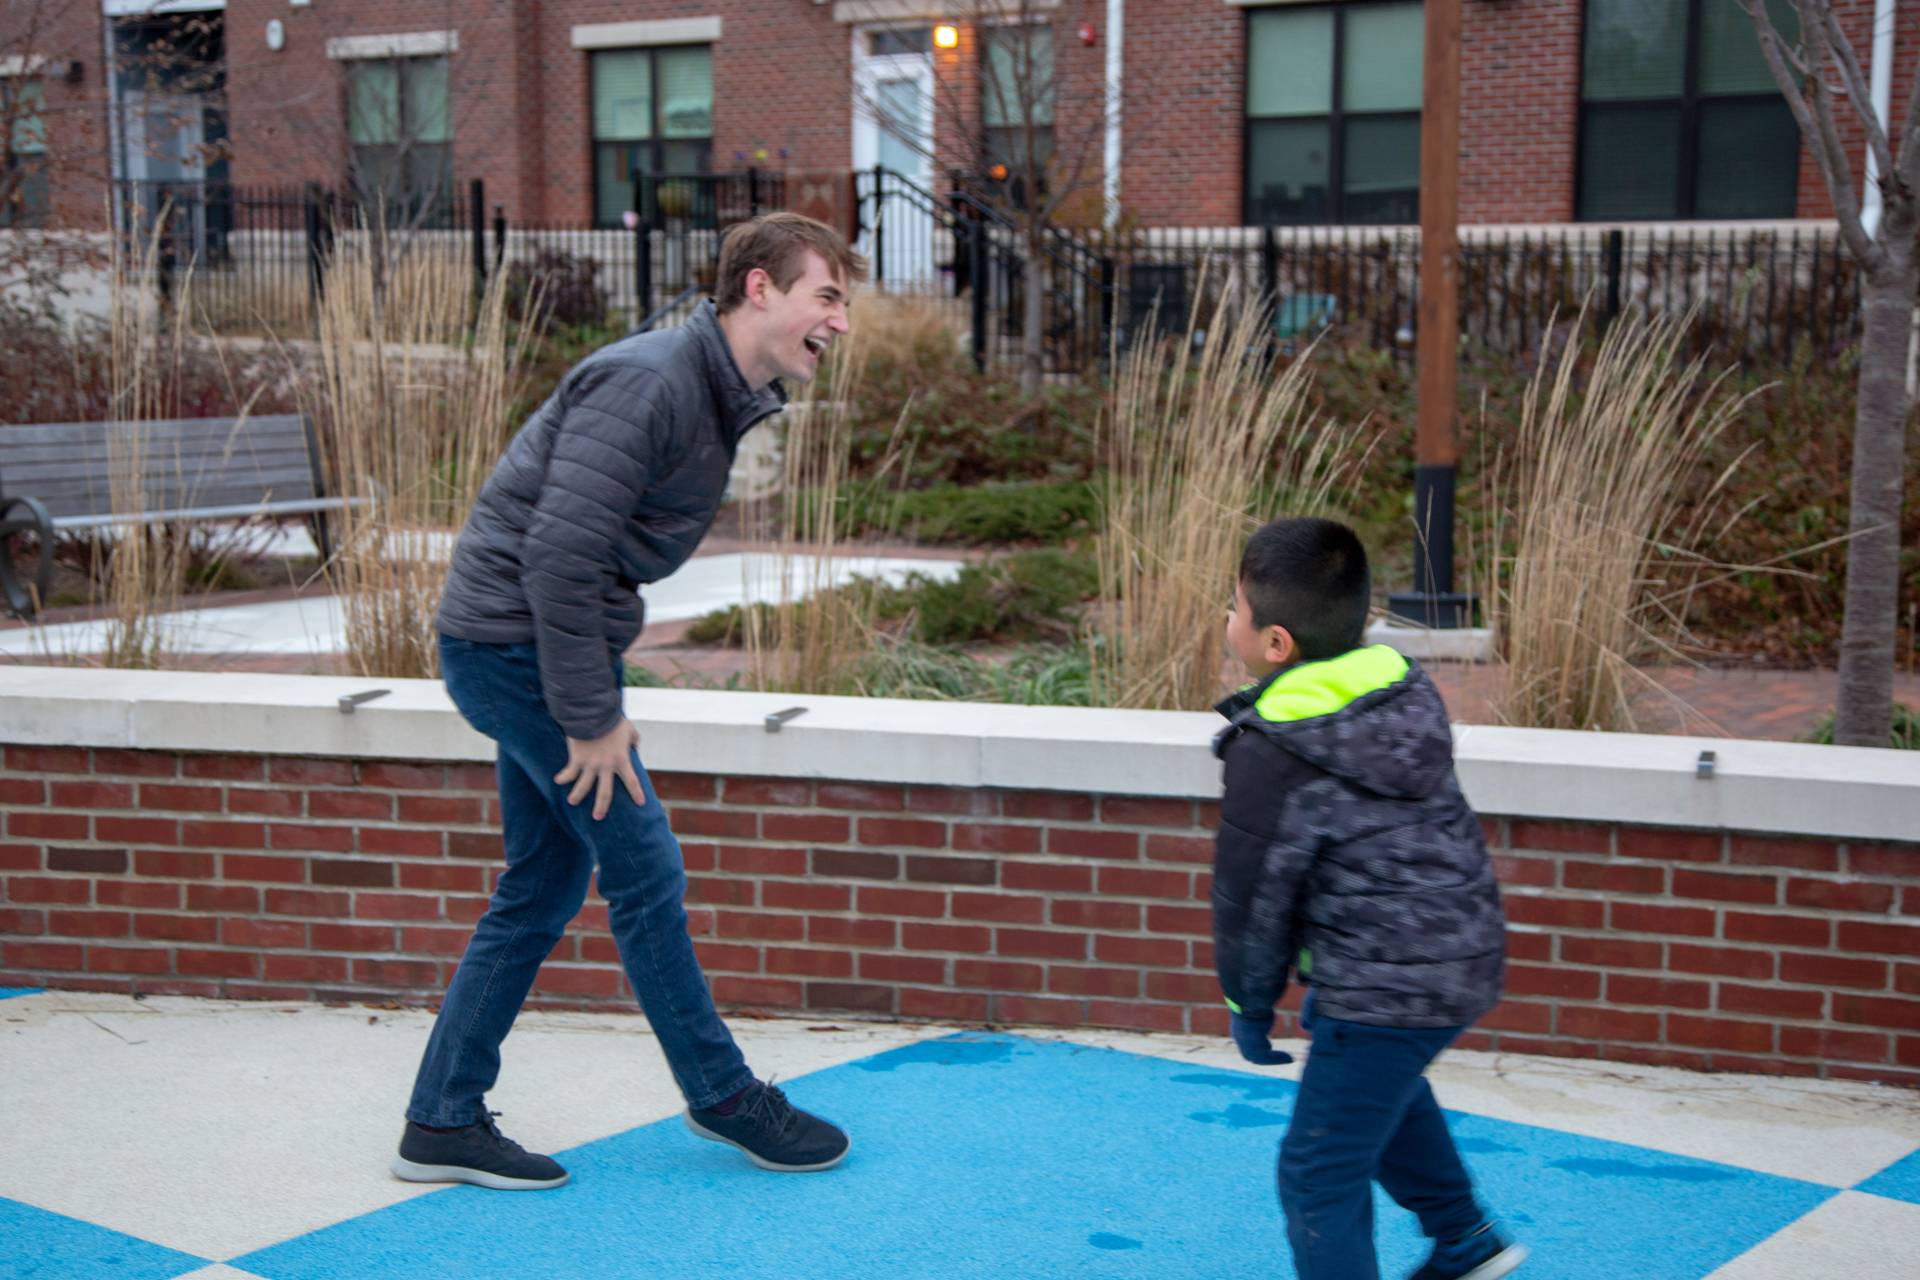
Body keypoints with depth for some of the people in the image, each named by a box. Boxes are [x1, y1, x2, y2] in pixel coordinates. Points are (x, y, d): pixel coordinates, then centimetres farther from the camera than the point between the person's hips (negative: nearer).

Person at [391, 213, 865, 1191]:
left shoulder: (721, 396, 11)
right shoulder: (647, 382, -21)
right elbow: (559, 554, -26)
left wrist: (597, 694, 12)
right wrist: (592, 718, -21)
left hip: (539, 650, 10)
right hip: (513, 640, -10)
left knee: (546, 884, 13)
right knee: (643, 867, -2)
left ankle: (443, 1122, 20)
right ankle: (722, 1094, 13)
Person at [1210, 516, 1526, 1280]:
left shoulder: (1271, 760, -21)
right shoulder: (1405, 692, 2)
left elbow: (1252, 898, -11)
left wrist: (1250, 1007, 6)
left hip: (1387, 990, -9)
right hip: (1466, 956, 9)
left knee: (1320, 1176, 3)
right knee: (1381, 1084, 37)